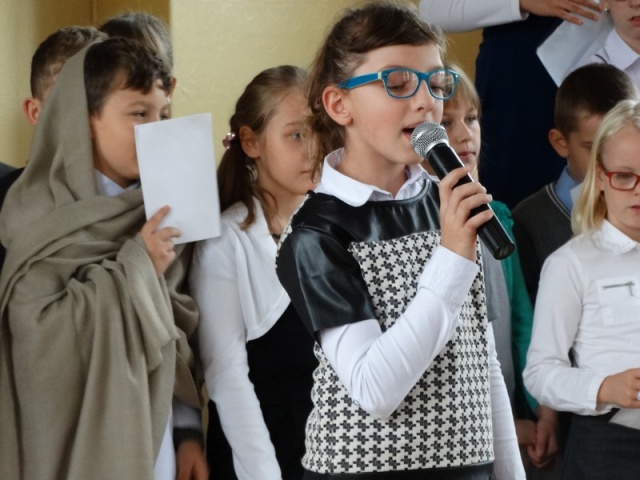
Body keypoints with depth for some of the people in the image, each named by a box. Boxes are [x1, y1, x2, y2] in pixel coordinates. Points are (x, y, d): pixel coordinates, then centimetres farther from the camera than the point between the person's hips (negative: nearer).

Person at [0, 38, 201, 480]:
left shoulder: (163, 211, 7)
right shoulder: (45, 219, -10)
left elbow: (181, 339, 10)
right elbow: (38, 336, -21)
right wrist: (135, 268, -18)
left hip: (152, 441, 5)